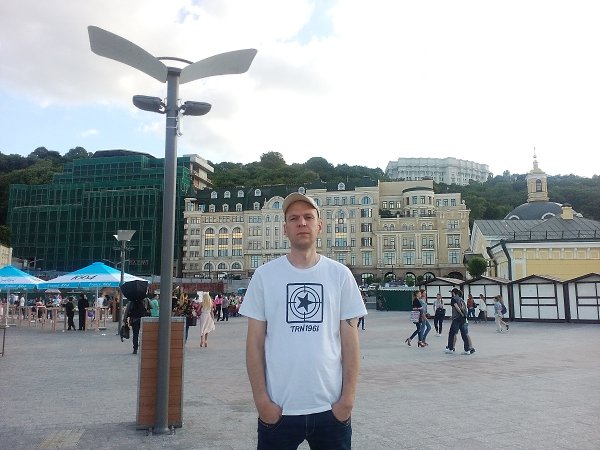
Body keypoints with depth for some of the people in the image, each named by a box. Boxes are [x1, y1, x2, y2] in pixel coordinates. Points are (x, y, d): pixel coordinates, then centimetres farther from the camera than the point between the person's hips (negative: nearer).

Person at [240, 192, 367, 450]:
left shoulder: (340, 275, 0)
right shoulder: (264, 275, -2)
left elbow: (350, 341, 1)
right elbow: (255, 342, -1)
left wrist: (348, 398, -3)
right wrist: (261, 398, -5)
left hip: (331, 408, 1)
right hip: (278, 409, 0)